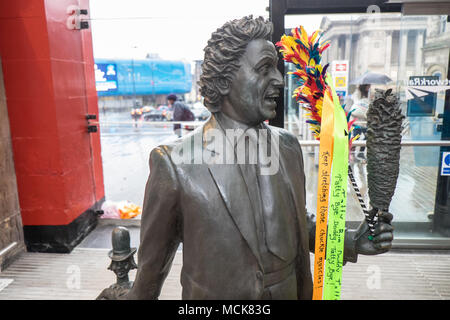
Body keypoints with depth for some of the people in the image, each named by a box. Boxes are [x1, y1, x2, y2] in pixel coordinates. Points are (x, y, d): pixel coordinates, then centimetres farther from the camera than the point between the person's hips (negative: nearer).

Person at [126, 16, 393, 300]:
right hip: (212, 293, -4)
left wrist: (349, 242, -6)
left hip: (290, 292, 5)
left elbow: (299, 222, 6)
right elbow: (152, 262, -10)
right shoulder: (174, 162, -22)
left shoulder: (288, 145, -7)